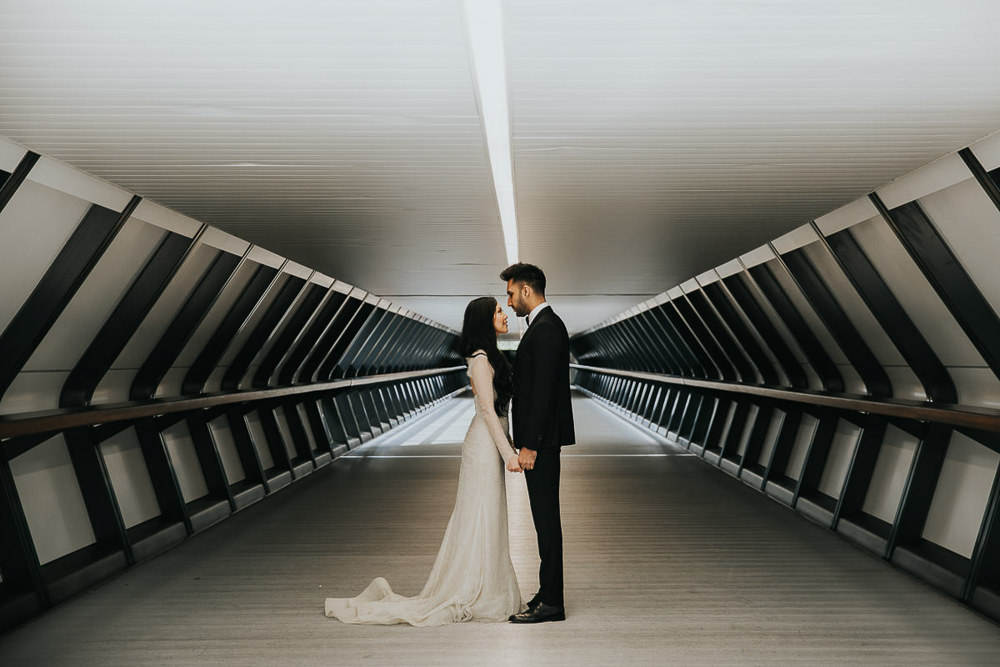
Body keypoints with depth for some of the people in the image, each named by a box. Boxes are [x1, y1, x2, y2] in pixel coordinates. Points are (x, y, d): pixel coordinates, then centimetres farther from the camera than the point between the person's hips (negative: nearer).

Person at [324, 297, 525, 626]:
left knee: (486, 522, 14)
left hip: (491, 445, 10)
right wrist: (509, 453, -20)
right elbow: (488, 411, -19)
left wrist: (507, 448, 17)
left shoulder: (490, 357, 14)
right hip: (485, 445, -10)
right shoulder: (481, 360, -15)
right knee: (480, 521, -3)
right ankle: (468, 596, 6)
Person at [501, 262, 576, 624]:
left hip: (541, 441, -10)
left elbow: (543, 391, -22)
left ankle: (551, 602, 3)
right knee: (545, 516, 14)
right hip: (540, 438, 10)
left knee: (546, 516, -4)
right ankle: (549, 592, 23)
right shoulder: (545, 326, 16)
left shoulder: (545, 330, -16)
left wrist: (529, 444, -22)